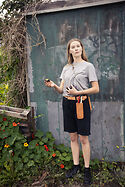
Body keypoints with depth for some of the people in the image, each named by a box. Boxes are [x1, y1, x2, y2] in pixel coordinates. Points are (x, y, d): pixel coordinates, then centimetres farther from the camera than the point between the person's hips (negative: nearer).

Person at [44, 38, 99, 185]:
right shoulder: (66, 68, 13)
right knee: (73, 137, 12)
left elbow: (96, 89, -6)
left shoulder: (88, 66, -1)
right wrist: (54, 86, -11)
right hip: (67, 103, 5)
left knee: (83, 138, 2)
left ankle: (87, 169, 17)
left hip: (81, 103, -4)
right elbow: (61, 90, 11)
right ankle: (76, 166, 27)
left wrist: (78, 92, -17)